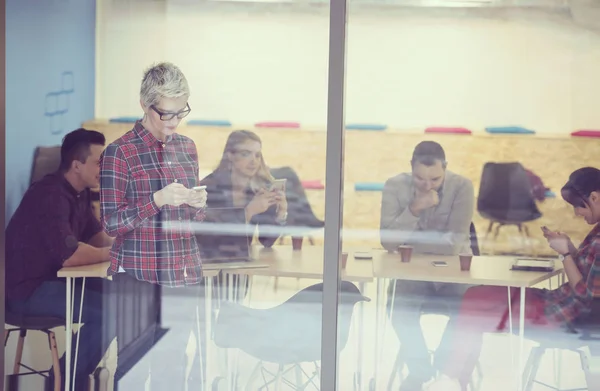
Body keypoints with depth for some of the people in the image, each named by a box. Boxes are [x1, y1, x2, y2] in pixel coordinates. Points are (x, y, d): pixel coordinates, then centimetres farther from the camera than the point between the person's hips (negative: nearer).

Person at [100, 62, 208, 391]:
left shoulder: (186, 147, 12)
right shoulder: (120, 152, -6)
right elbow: (111, 223, -7)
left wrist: (197, 205, -2)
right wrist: (157, 200, -19)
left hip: (185, 276, 5)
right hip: (140, 278, -5)